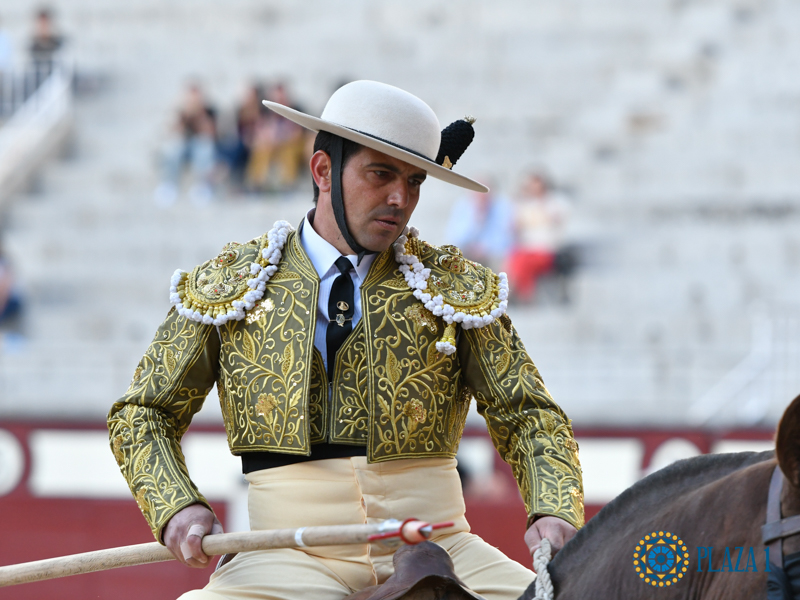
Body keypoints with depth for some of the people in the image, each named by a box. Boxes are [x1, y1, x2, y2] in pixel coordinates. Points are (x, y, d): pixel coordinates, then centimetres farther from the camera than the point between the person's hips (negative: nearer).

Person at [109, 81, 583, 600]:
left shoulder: (456, 289, 10)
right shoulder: (227, 285, 9)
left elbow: (529, 416, 9)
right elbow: (142, 414, 13)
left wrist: (554, 514, -12)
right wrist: (177, 508, -7)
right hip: (294, 553, -1)